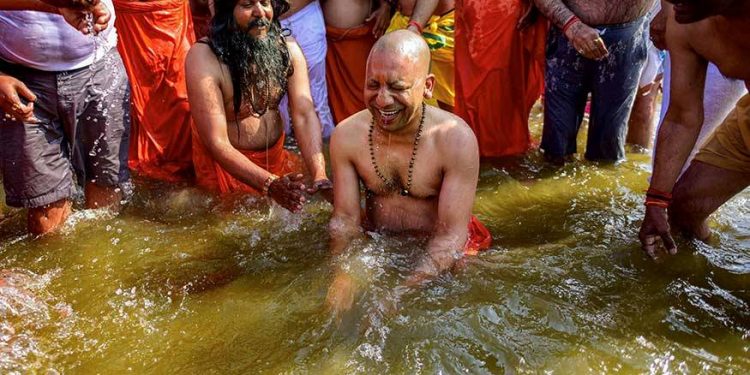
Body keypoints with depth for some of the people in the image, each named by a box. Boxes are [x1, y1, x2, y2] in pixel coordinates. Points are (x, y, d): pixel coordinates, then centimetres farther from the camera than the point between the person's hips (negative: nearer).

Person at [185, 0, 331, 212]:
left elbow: (305, 116, -17)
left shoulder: (288, 49, -9)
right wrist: (270, 184, -43)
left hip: (276, 155, 5)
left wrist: (320, 175, -34)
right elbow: (217, 142, -29)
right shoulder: (203, 58, -24)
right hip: (225, 163, -4)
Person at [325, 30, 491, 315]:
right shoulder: (346, 135, -10)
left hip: (438, 251, -2)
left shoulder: (456, 140, -21)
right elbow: (345, 217, -9)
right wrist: (343, 276, -30)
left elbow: (451, 233, -22)